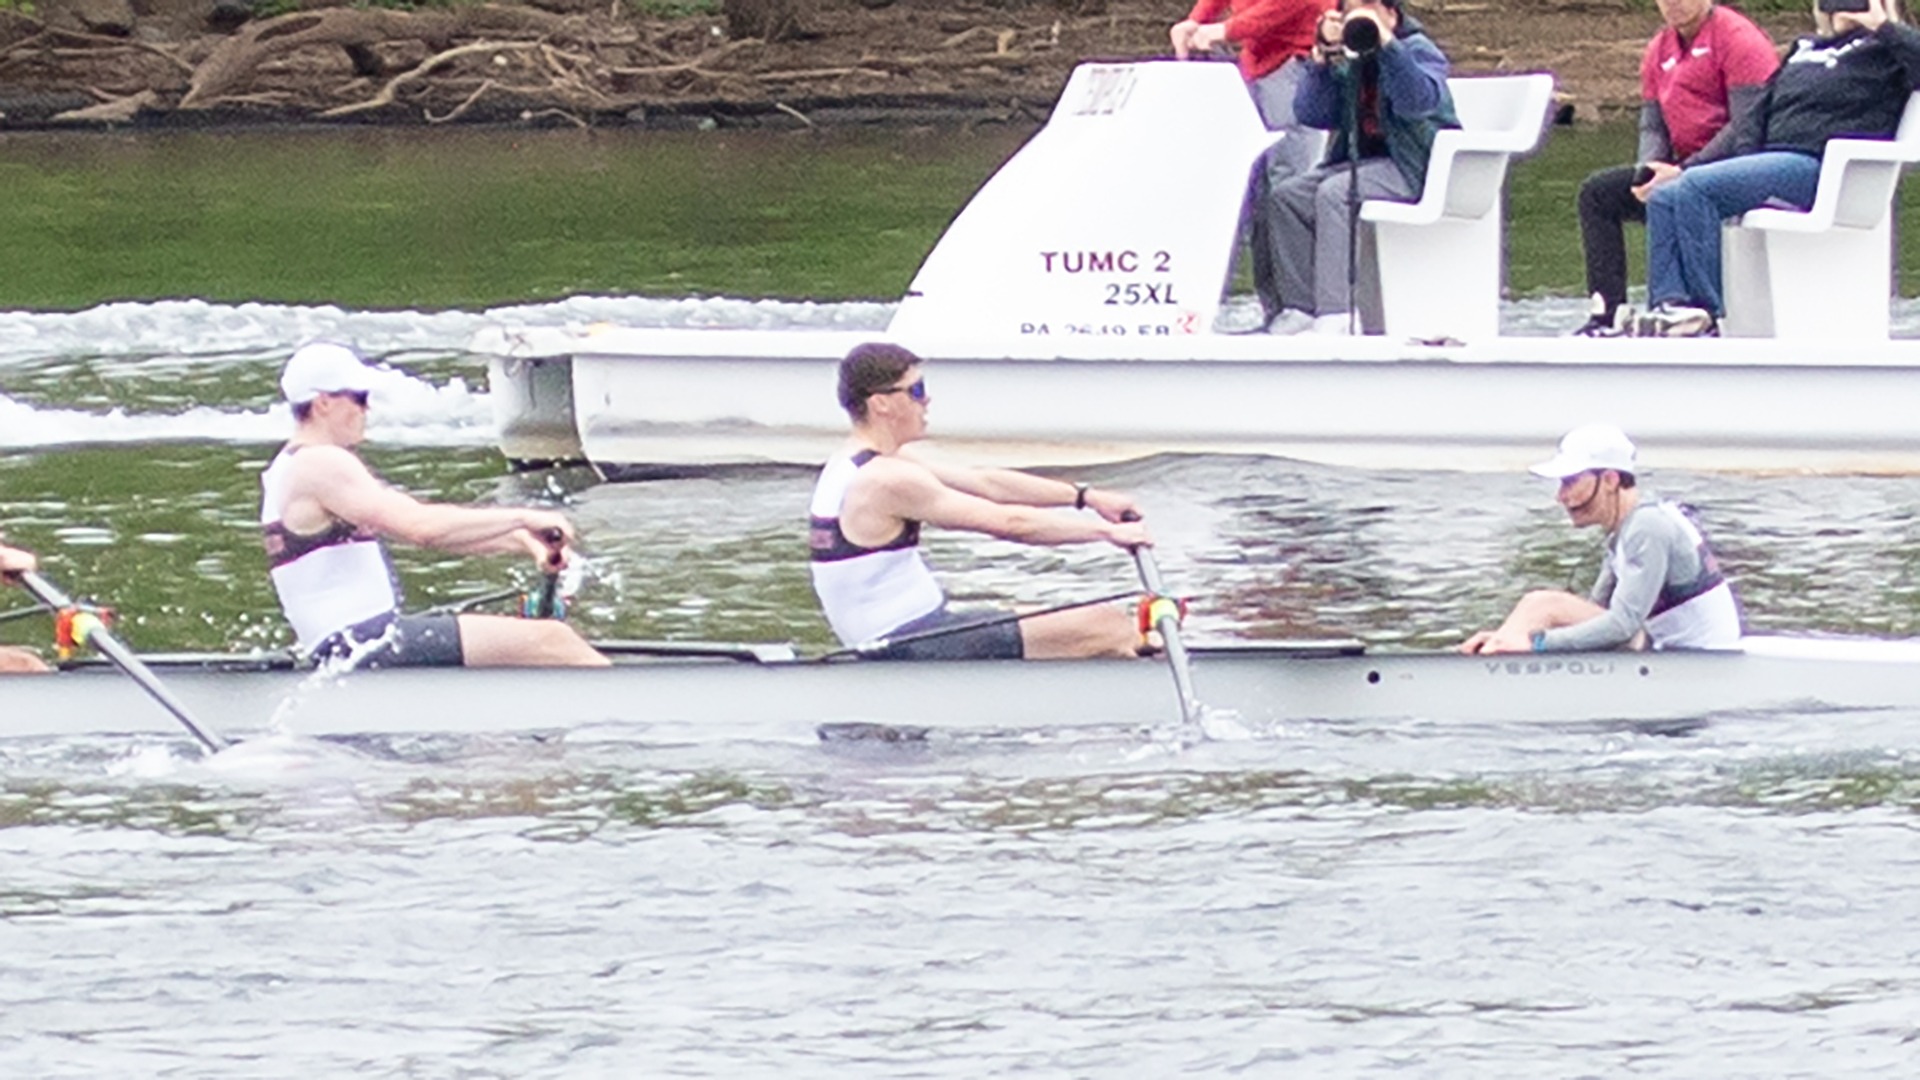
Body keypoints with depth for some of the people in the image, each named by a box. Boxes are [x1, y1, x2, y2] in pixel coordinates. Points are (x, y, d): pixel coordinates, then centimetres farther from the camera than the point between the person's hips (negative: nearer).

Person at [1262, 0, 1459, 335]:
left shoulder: (1419, 50, -5)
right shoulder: (1346, 62, 13)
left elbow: (1420, 102, -26)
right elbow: (1310, 115, 5)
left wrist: (1386, 43, -32)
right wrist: (1322, 61, -8)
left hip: (1413, 168, -7)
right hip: (1359, 162, 8)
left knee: (1334, 193, -30)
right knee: (1285, 196, -10)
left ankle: (1335, 316, -36)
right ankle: (1300, 306, -11)